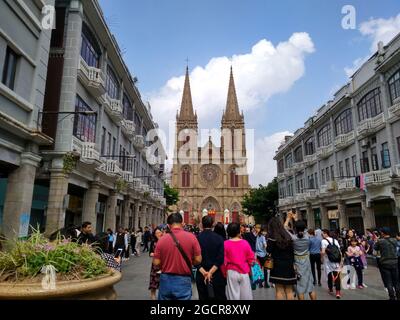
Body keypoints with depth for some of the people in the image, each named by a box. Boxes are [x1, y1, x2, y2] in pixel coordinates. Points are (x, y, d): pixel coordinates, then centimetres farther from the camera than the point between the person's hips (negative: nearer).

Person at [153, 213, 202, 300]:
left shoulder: (162, 239, -8)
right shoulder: (191, 237, -10)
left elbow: (156, 263, -5)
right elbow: (198, 260, -8)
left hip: (165, 280, 2)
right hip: (183, 281, -1)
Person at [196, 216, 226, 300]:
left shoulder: (196, 238, -5)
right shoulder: (219, 238, -5)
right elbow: (220, 258, -12)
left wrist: (203, 272, -12)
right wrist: (211, 272, -14)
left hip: (201, 275, 1)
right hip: (217, 274, 0)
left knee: (203, 297, 11)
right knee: (220, 297, 10)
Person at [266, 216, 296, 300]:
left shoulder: (272, 236, -10)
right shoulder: (288, 236, 6)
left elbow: (269, 250, -11)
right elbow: (292, 251, 9)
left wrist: (268, 243, 7)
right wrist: (292, 263, 16)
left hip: (278, 265, -5)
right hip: (289, 265, 5)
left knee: (279, 290, 2)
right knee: (289, 291, 11)